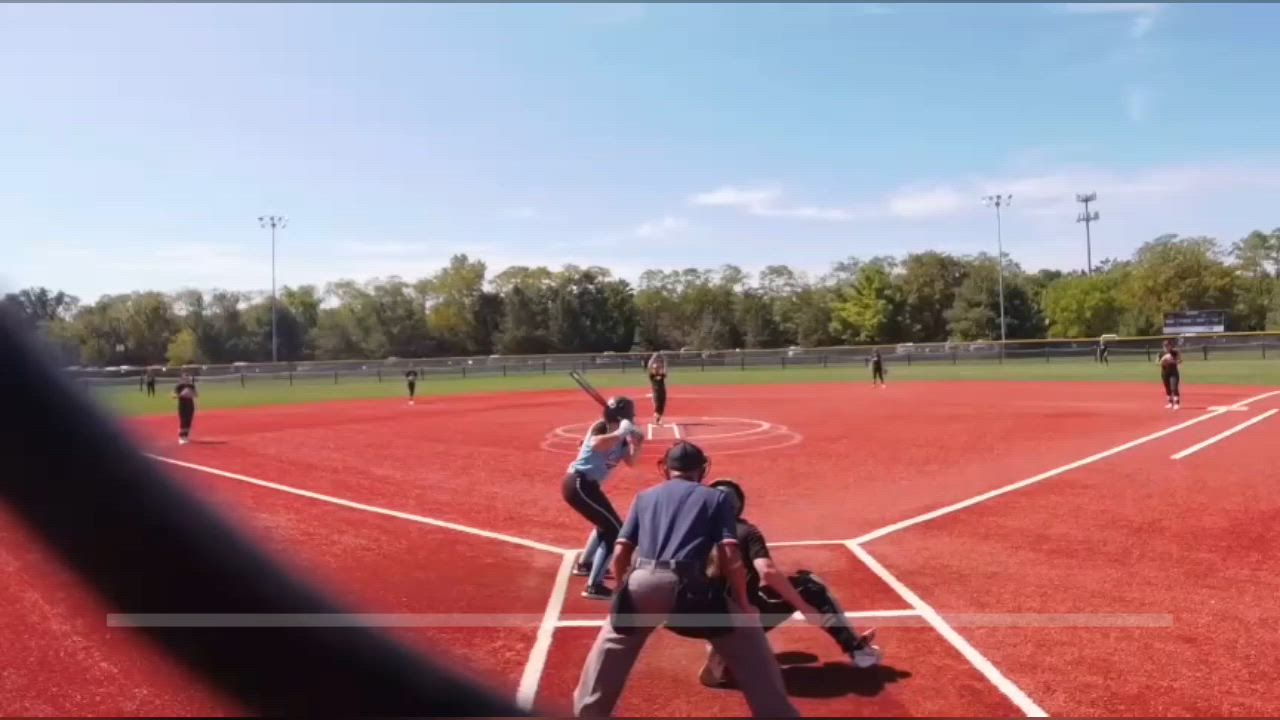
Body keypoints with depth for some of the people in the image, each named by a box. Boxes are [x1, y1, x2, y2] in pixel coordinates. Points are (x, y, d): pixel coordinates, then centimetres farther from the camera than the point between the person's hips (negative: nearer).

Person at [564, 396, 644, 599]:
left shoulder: (620, 437, 10)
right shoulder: (601, 428, -16)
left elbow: (630, 461, 14)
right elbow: (596, 445, -39)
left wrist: (636, 445, -3)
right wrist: (621, 432, -37)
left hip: (584, 485, 10)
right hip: (579, 484, -10)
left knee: (607, 523, 30)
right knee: (615, 530, -13)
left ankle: (584, 565, 48)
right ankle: (594, 586, -17)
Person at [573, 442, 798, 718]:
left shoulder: (645, 496, 24)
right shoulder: (715, 497, 18)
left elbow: (620, 554, 17)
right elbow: (730, 556, 5)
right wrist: (743, 603, 13)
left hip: (641, 583, 3)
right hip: (688, 586, -2)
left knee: (610, 648, 28)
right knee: (747, 631, 17)